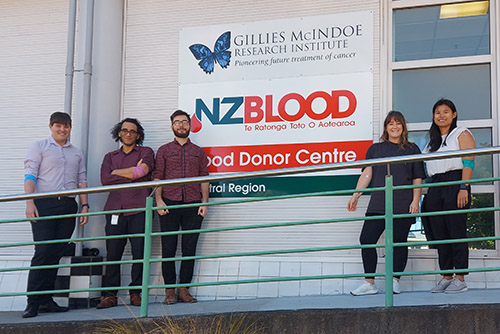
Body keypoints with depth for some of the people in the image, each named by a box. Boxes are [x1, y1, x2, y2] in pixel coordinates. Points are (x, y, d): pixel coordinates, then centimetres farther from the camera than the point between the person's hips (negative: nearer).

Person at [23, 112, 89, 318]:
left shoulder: (77, 153, 21)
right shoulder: (39, 147, 8)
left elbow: (82, 181, 19)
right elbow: (30, 176, -2)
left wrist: (85, 205, 7)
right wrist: (29, 202, -14)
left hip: (68, 206, 4)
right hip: (44, 205, -4)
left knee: (56, 254, 2)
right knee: (43, 251, -12)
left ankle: (46, 300, 6)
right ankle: (33, 302, -9)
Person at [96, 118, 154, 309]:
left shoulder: (145, 152, 15)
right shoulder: (110, 157, 22)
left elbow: (142, 171, -8)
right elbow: (105, 180, 3)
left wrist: (117, 172, 2)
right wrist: (133, 175, -2)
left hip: (138, 209, -2)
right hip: (115, 210, 2)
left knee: (139, 253, -6)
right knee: (113, 254, -3)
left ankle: (136, 293, 3)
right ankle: (109, 295, 1)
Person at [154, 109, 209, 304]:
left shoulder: (198, 152, 16)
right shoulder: (164, 151, 13)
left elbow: (204, 179, 11)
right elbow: (157, 177, 5)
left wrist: (204, 203, 0)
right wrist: (159, 200, -8)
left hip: (193, 205, 1)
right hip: (169, 204, -1)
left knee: (189, 249, 1)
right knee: (168, 248, -1)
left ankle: (184, 289, 7)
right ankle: (169, 290, 5)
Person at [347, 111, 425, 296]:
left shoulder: (412, 149, 11)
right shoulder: (376, 148, 16)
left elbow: (418, 179, 8)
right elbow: (367, 174, 10)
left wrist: (415, 201, -3)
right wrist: (356, 195, 0)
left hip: (403, 205, -2)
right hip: (378, 204, 2)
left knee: (398, 242, -2)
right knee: (366, 239, -6)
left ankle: (395, 281, 9)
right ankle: (369, 283, 1)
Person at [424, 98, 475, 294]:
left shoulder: (462, 134, 2)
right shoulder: (433, 141, 23)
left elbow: (468, 163, -8)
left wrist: (463, 188, -18)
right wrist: (429, 192, 13)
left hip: (455, 184, -7)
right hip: (435, 188, 7)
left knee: (457, 232, -8)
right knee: (439, 234, 5)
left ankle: (460, 279, -6)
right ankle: (447, 277, 9)